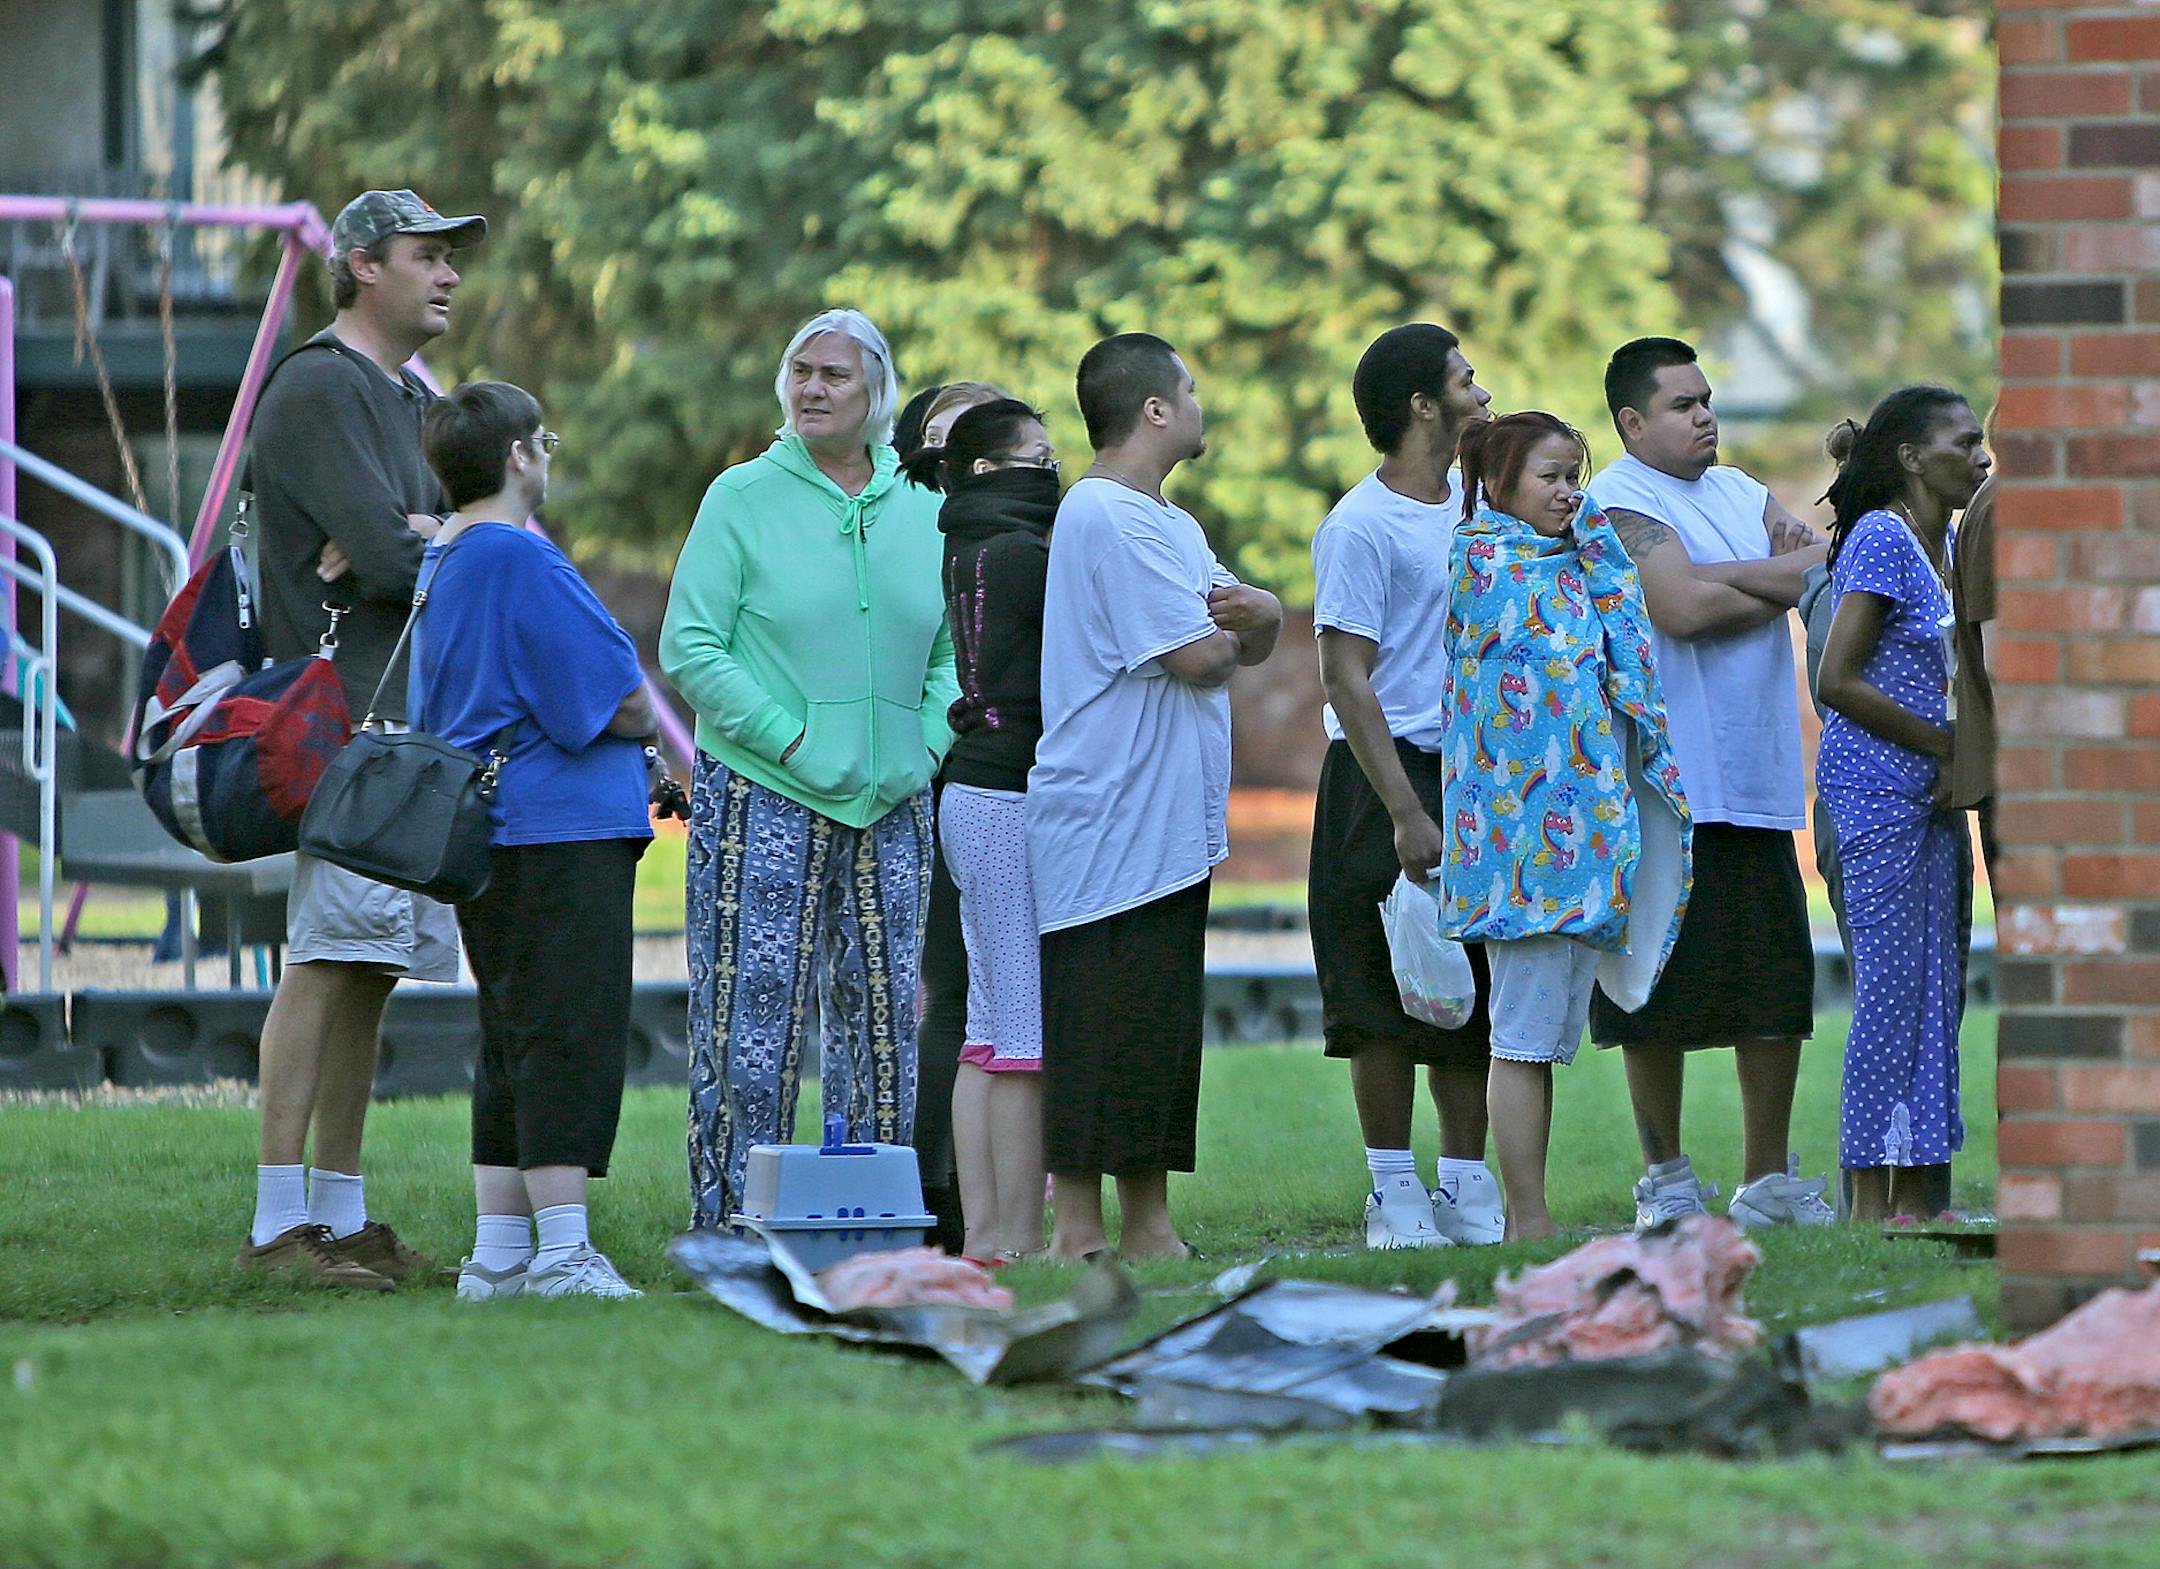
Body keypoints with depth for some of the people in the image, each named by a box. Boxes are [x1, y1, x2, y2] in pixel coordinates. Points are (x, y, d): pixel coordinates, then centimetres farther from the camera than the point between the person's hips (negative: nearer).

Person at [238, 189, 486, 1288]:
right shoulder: (322, 388, -7)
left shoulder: (409, 401, 23)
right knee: (327, 962, -13)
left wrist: (419, 540, -9)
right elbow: (387, 557, -18)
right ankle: (281, 1222, -16)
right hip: (346, 713, -9)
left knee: (368, 972, 8)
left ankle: (340, 1215, 10)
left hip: (418, 723, 9)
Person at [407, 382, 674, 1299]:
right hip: (560, 828, -10)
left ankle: (497, 1257, 12)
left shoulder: (441, 562, 17)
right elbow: (629, 704, -14)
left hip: (479, 835, 10)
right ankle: (562, 1252, -13)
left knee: (513, 1048, 12)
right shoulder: (523, 562, -13)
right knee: (569, 1038, -9)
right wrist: (638, 720, 8)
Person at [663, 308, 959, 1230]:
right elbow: (690, 648, -5)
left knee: (884, 1015, 5)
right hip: (763, 798, -4)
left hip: (891, 807, 4)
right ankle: (729, 1219, -5)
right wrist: (788, 739, -12)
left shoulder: (924, 511, 12)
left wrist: (926, 746, -1)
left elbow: (956, 651, 17)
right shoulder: (742, 498, 0)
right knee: (753, 1014, -7)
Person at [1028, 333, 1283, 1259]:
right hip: (1108, 827, -10)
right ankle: (1078, 1236, -7)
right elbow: (1200, 657, -17)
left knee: (1159, 1038, 10)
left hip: (1170, 827, 10)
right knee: (1097, 1040, -8)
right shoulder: (1106, 517, -13)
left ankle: (1148, 1231, 13)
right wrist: (1227, 631, 6)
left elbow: (1254, 641, 19)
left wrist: (1256, 611, -5)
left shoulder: (1167, 524, 20)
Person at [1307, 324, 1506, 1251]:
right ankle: (1392, 1190, 2)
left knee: (1478, 991, 7)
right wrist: (1405, 814, -20)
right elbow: (1348, 680, -15)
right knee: (1389, 999, -4)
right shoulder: (1360, 528, -12)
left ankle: (1466, 1182, 14)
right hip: (1387, 779, -7)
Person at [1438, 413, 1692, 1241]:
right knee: (1525, 1034, -6)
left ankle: (1527, 1219, 12)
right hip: (1522, 825, -8)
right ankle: (1530, 1221, -5)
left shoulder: (1582, 571, 16)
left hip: (1587, 825, 8)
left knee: (1550, 1035, 9)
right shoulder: (1483, 563, -7)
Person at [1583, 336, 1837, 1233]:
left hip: (1756, 783, 6)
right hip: (1663, 785, -6)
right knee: (1662, 992, -1)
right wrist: (1786, 581, -4)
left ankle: (1769, 1179, 12)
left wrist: (1729, 577, -14)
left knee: (1775, 986, 5)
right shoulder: (1618, 503, -6)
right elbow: (1682, 609, -20)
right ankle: (1666, 1177, 9)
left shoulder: (1740, 493, 18)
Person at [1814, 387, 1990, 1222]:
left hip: (1928, 789, 9)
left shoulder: (1945, 543, 14)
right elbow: (1838, 682, -19)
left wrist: (1959, 764, 3)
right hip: (1877, 783, -9)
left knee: (1936, 988, 8)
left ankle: (1912, 1202, 11)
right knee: (1891, 988, -7)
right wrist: (1946, 747, -12)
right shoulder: (1881, 538, -13)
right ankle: (1870, 1204, -4)